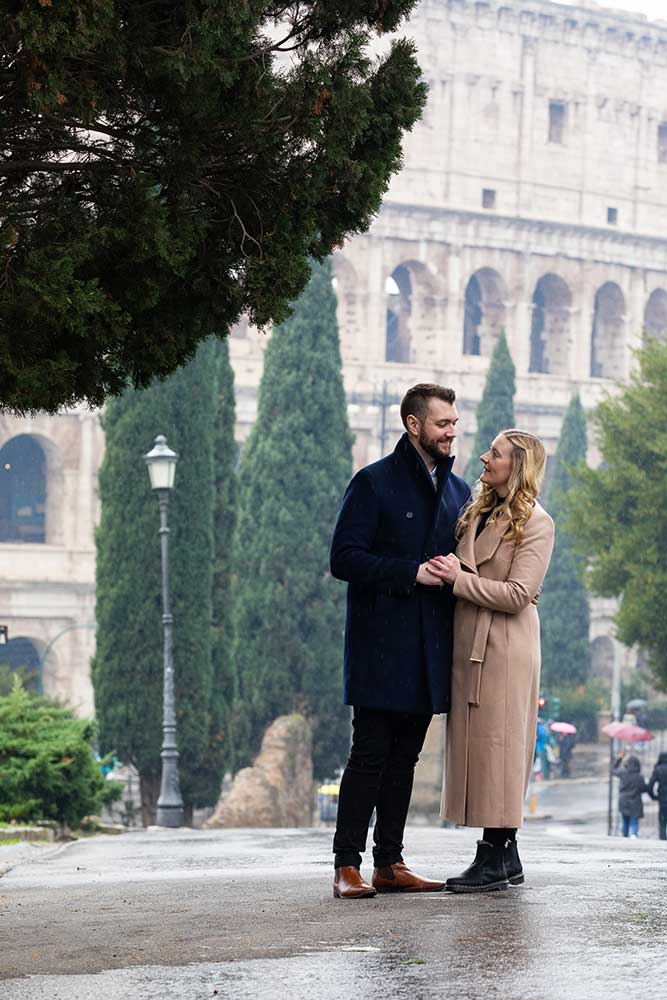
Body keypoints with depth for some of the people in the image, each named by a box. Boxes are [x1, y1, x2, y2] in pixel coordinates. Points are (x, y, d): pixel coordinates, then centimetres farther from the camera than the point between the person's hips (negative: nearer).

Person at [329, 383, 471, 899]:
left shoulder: (459, 491, 15)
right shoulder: (374, 483, -4)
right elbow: (344, 558, -9)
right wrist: (412, 573, -17)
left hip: (430, 649, 6)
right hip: (381, 647, -6)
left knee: (404, 756, 9)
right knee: (370, 754, -7)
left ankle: (390, 864, 14)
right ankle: (347, 865, -3)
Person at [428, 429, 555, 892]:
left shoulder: (536, 523, -8)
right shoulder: (477, 512, 15)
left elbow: (517, 594, -15)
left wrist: (459, 579, -15)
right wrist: (449, 571, -2)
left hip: (504, 648, -8)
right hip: (468, 645, 8)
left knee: (496, 746, -7)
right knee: (476, 748, 8)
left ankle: (498, 859, -3)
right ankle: (501, 856, 13)